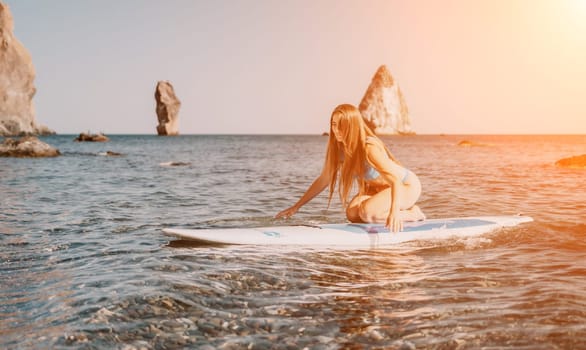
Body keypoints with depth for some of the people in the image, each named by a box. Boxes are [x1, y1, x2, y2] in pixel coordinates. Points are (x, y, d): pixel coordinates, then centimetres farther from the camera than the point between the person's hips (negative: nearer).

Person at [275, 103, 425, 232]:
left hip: (407, 185, -7)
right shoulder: (338, 148, -11)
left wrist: (394, 211, -54)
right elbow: (323, 180, 0)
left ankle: (412, 214, -5)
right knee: (352, 213, -16)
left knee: (367, 212, -29)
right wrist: (296, 206, -1)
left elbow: (396, 180, -39)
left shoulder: (369, 148, -32)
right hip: (378, 188, 7)